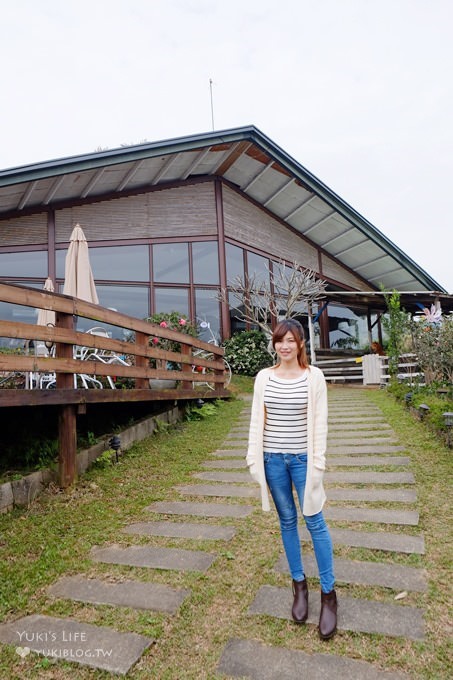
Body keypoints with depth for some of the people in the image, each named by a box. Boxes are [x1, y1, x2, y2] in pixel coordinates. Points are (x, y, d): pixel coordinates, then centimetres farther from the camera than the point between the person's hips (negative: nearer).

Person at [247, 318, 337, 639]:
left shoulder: (314, 376, -6)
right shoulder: (264, 377, 0)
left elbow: (320, 422, -4)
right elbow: (257, 420, 3)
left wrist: (317, 463, -6)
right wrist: (254, 458, 2)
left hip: (302, 458, -2)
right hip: (273, 458, 2)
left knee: (315, 522, 5)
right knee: (287, 521, 15)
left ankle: (328, 594, 23)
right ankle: (299, 584, 33)